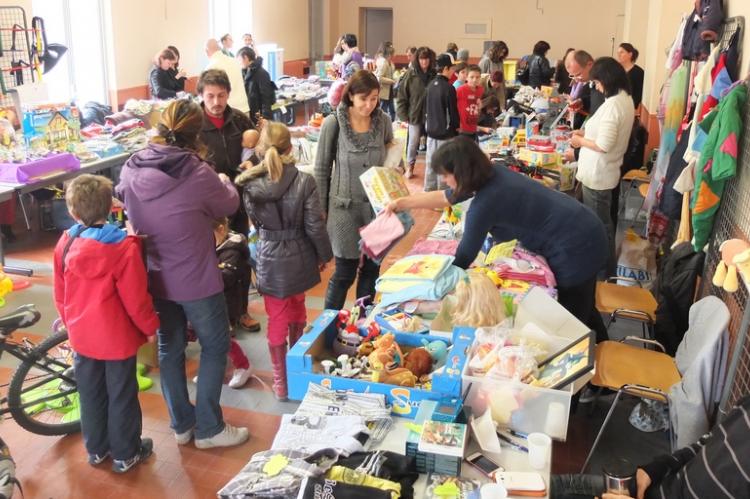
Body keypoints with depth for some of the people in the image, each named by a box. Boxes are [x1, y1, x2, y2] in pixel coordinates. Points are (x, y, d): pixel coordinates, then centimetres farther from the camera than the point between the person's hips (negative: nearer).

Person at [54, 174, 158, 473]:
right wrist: (150, 327, -2)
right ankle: (125, 454, 24)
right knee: (122, 396, 11)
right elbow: (136, 298, -18)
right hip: (117, 337, -5)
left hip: (81, 335, 5)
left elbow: (60, 293, 5)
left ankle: (96, 449, 36)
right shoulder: (123, 247, -22)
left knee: (90, 394, 20)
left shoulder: (65, 244, -6)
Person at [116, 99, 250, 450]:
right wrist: (224, 182, 18)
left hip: (154, 279, 5)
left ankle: (181, 425, 32)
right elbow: (229, 205, -4)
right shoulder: (197, 173, -23)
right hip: (196, 280, -5)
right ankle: (208, 429, 19)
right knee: (214, 347, 13)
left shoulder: (131, 170, -8)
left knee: (169, 350, 18)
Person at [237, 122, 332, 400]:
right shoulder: (304, 182, -18)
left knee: (277, 319, 11)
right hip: (299, 258, 1)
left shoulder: (250, 185, -13)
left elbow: (255, 222, 3)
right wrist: (324, 255, 2)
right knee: (297, 308, 26)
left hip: (269, 259, 0)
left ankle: (281, 381, 20)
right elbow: (314, 226, -13)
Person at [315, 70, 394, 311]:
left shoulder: (383, 121, -2)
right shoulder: (333, 123, -11)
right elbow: (321, 170, -4)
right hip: (345, 207, -3)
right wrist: (321, 210, -3)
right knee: (345, 272, 4)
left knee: (371, 269, 13)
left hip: (377, 207, 4)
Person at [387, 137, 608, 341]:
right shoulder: (492, 173, -1)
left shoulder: (484, 203, -27)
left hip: (575, 248, -9)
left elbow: (464, 257, -15)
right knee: (584, 309, 27)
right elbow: (445, 198, 13)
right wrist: (401, 203, 17)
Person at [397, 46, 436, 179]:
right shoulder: (411, 74, -5)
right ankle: (410, 166, 25)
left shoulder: (434, 74, -3)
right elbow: (402, 95, -3)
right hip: (415, 114, -1)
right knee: (413, 142, 8)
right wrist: (403, 115, -6)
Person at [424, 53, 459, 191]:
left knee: (430, 162, 13)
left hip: (431, 129, 7)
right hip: (445, 132, -7)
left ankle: (429, 189, 21)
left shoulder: (431, 85, 5)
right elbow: (453, 111, -14)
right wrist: (457, 126, 2)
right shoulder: (448, 88, -18)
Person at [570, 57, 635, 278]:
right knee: (603, 223, 22)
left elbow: (604, 145, -27)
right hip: (605, 172, 10)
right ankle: (606, 270, 35)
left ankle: (604, 274, 17)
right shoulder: (625, 99, 6)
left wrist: (580, 141, -12)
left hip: (597, 175, -10)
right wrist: (586, 132, 9)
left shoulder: (612, 105, -25)